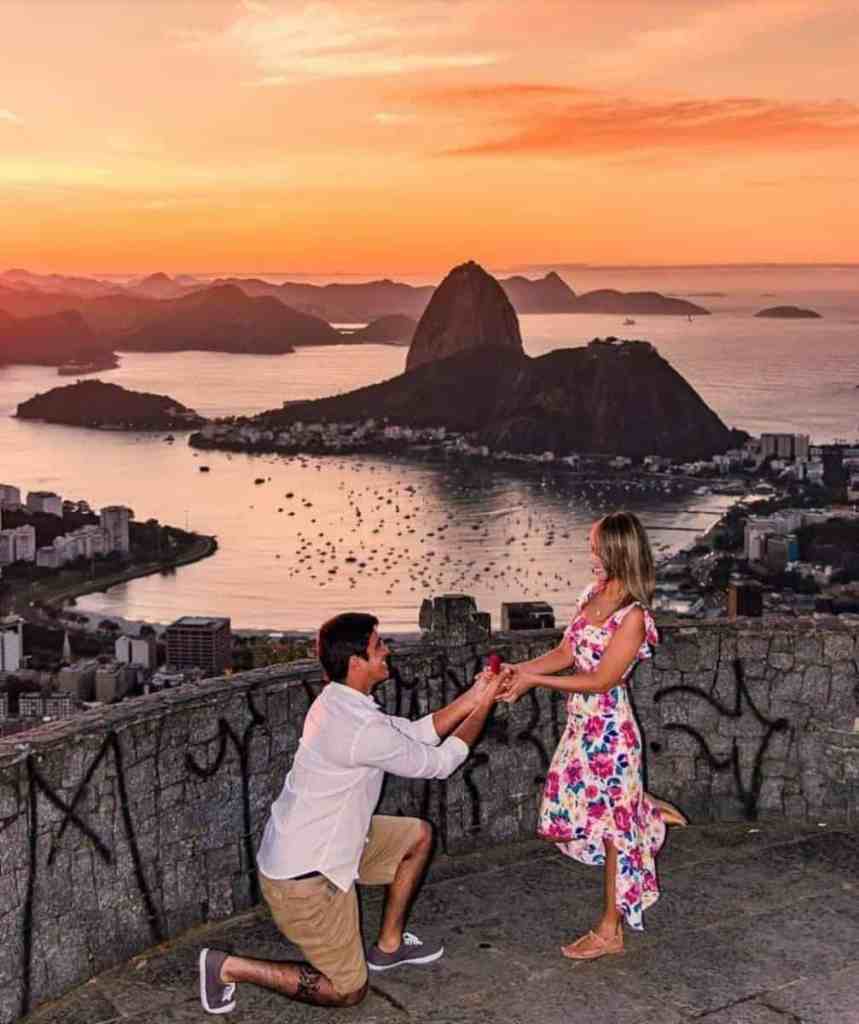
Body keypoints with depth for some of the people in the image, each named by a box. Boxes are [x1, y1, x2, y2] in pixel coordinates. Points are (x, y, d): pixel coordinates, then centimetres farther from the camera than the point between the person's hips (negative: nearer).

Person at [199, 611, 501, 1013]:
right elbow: (439, 763, -16)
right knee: (347, 991, 4)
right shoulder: (362, 730, -30)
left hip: (326, 841, 9)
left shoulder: (340, 702, 0)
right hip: (304, 878, -9)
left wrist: (471, 697, 4)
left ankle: (389, 946, 31)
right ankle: (228, 968, 6)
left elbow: (417, 732, 10)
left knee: (418, 835, 19)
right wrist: (483, 707, -5)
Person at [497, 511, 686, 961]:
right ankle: (650, 813, 37)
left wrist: (534, 681, -19)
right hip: (582, 725, 8)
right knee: (582, 813, 17)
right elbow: (565, 653, 8)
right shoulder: (591, 595, 4)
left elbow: (600, 680, -19)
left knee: (612, 825, 4)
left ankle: (609, 931, 16)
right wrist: (519, 668, -7)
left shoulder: (633, 616, -20)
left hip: (608, 728, -8)